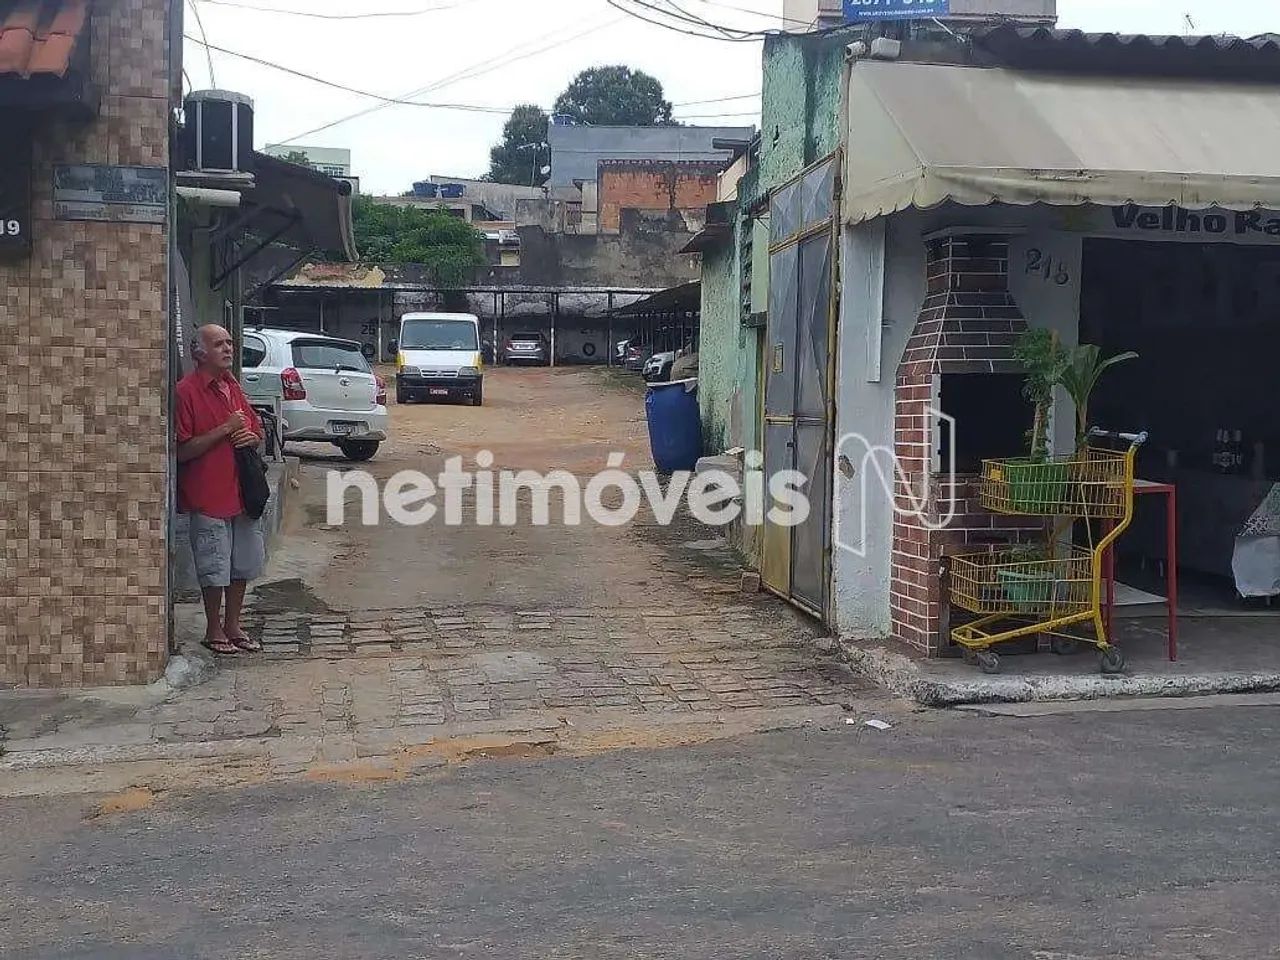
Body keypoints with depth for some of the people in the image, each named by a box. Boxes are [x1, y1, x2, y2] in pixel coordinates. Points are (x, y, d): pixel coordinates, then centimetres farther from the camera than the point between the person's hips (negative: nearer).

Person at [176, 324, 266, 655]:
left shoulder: (233, 387, 11)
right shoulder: (186, 391, -13)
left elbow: (257, 431, 20)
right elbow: (183, 451, -18)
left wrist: (251, 437, -4)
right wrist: (226, 430, -21)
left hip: (242, 491, 7)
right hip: (209, 495, -7)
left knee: (242, 565, 14)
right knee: (215, 569, 3)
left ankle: (233, 626, 27)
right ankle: (214, 630, 18)